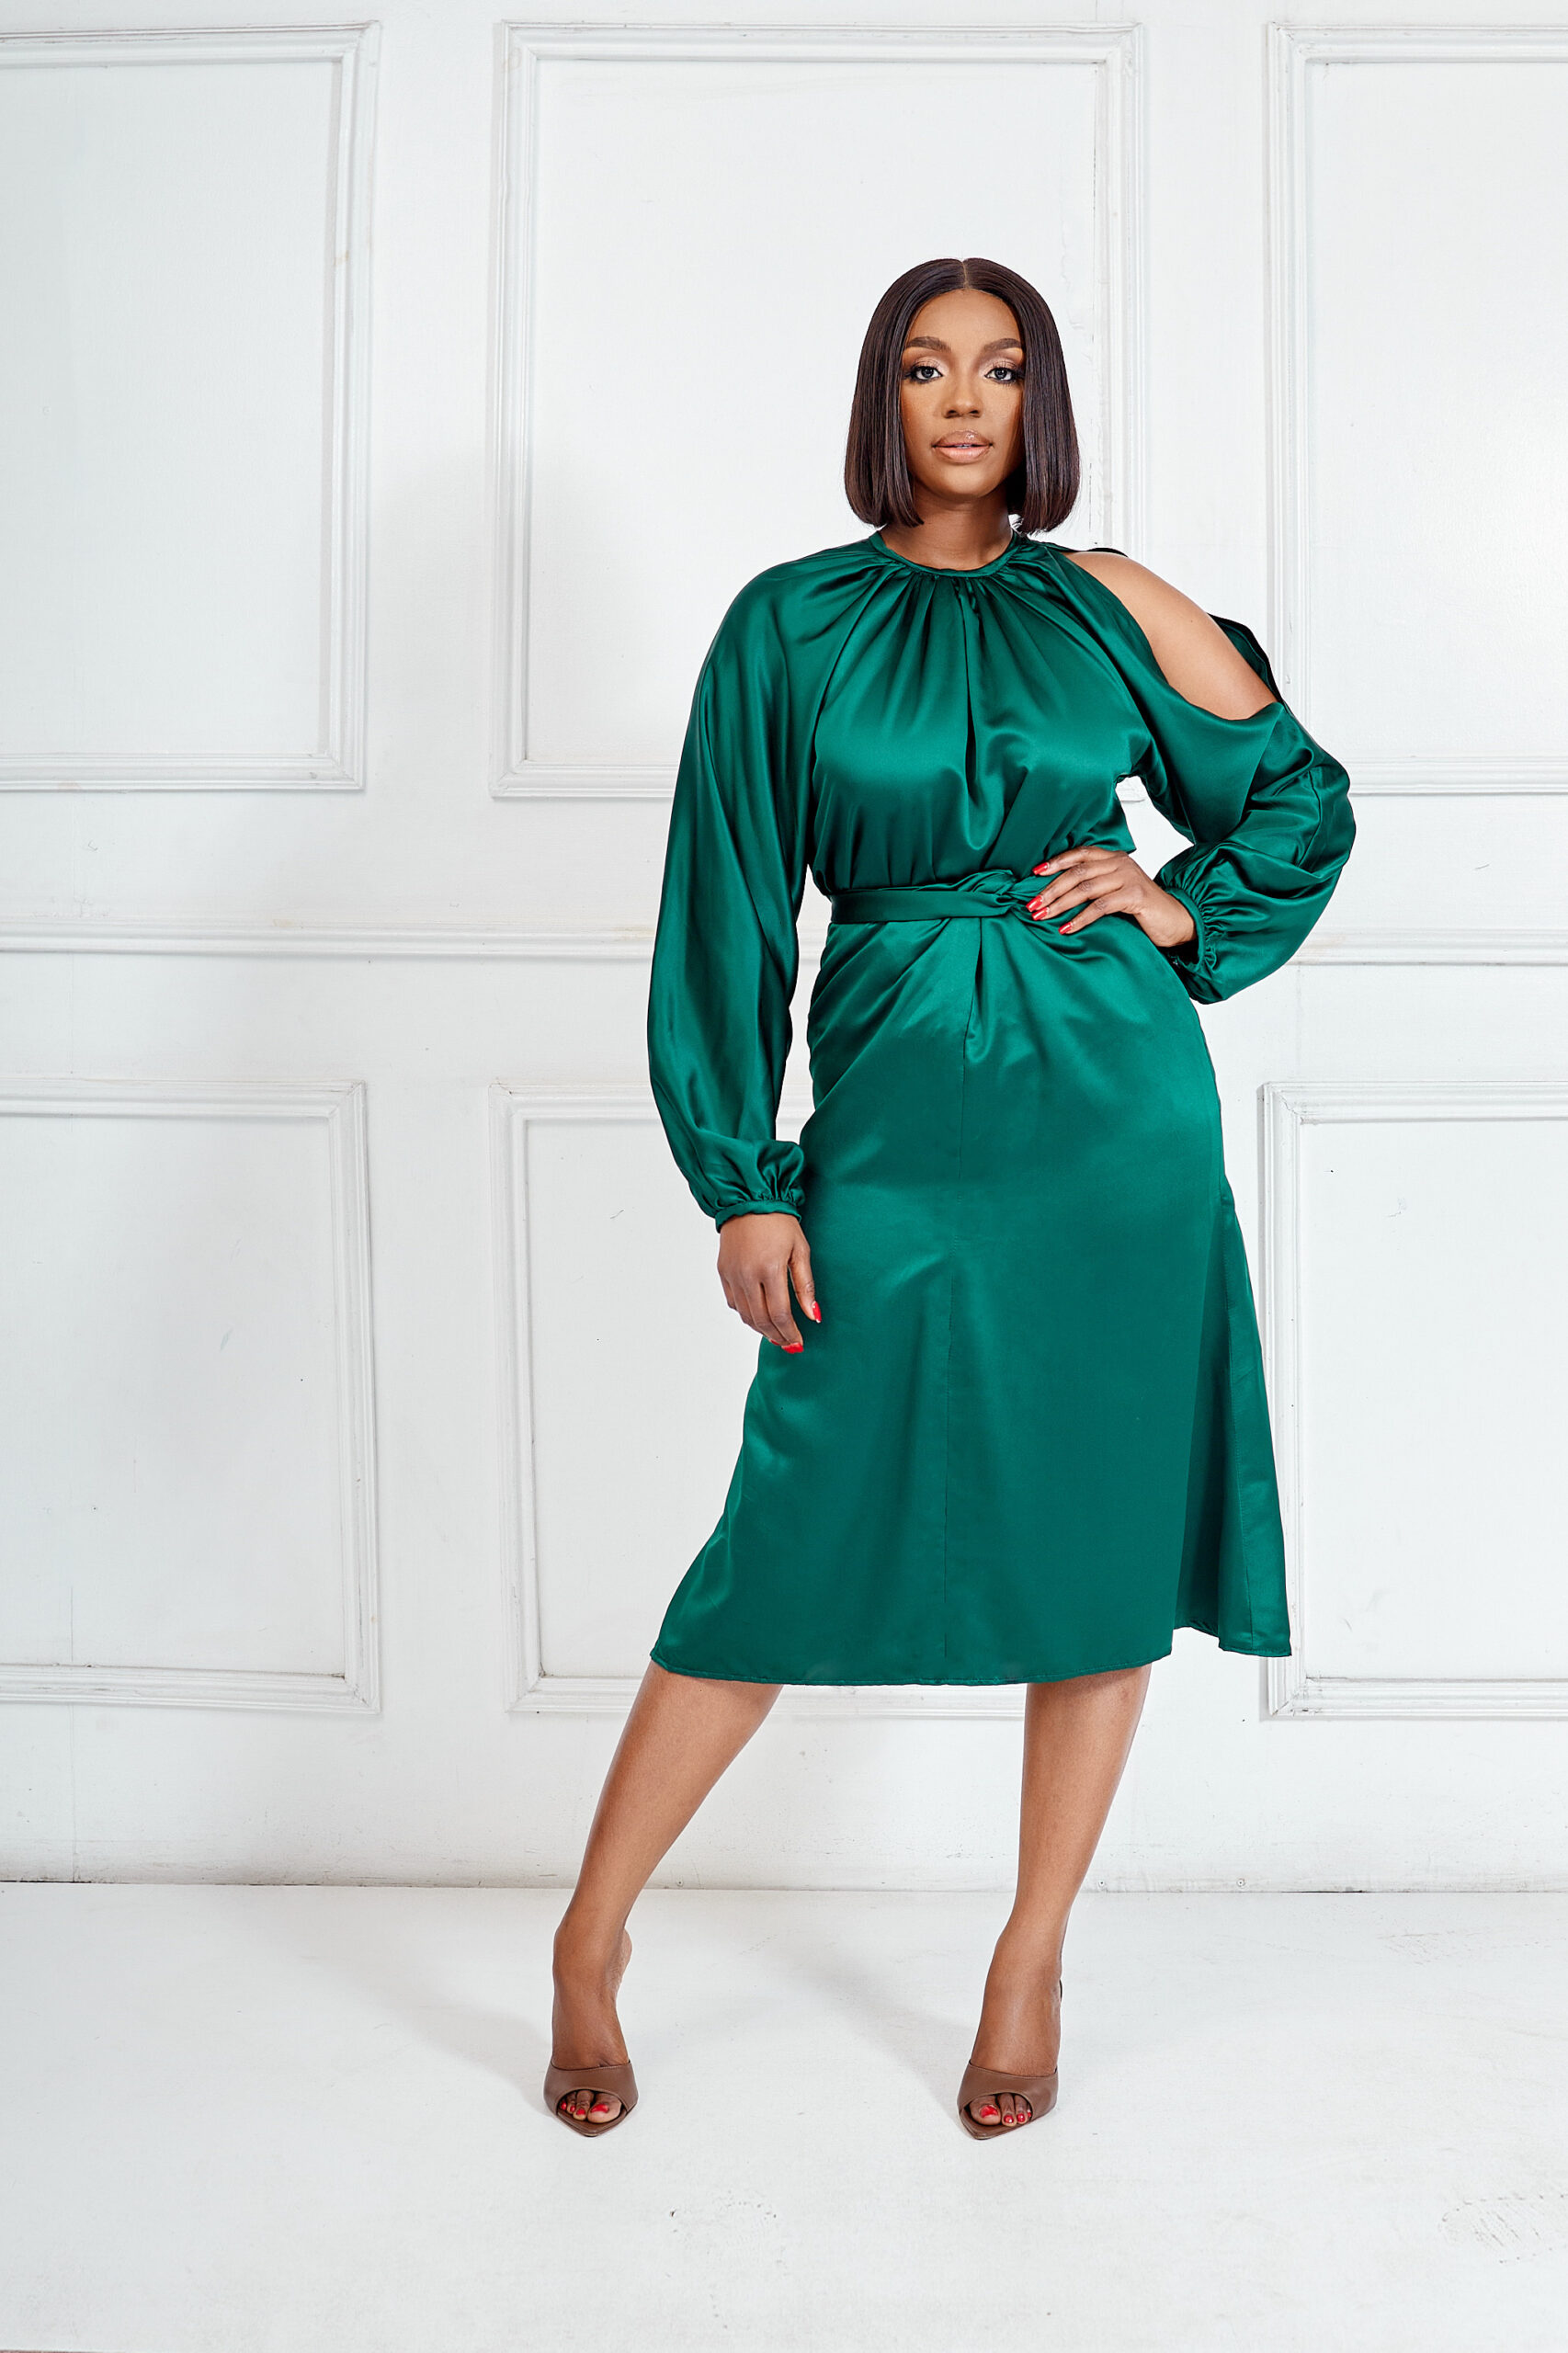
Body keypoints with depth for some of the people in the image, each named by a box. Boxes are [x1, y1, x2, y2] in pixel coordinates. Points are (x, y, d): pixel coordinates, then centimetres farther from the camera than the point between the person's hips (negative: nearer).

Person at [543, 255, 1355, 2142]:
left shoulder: (1108, 605, 8)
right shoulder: (789, 622, 4)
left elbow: (1303, 796, 19)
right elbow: (728, 910, 1)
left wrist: (1179, 908, 1)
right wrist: (742, 1184, -4)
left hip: (1116, 1110, 2)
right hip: (897, 1119, -2)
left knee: (1102, 1527, 5)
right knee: (797, 1539, -1)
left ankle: (1031, 1964, 24)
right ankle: (592, 1938, 19)